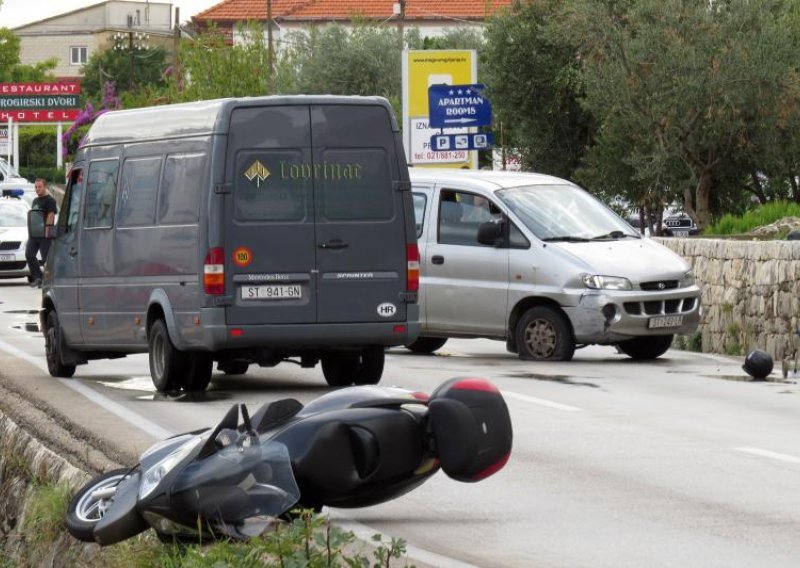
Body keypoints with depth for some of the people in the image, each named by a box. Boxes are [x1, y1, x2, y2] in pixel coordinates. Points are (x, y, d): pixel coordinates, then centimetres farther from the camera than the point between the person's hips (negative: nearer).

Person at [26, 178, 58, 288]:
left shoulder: (50, 200, -7)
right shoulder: (35, 200, 21)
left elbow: (50, 216, -15)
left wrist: (46, 231, -22)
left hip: (45, 235, -8)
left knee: (46, 257, -3)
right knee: (29, 255, -2)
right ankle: (37, 277, 3)